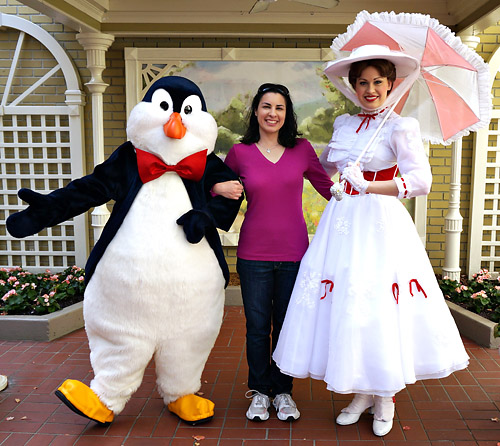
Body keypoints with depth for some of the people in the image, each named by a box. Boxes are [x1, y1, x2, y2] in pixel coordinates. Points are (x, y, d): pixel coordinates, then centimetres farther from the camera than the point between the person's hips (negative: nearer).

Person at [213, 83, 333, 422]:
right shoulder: (240, 152, 1)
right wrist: (219, 188, -8)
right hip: (254, 254, 0)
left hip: (293, 252, 1)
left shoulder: (302, 149, 4)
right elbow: (217, 185, 14)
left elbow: (329, 188, 12)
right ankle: (259, 391, 29)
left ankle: (283, 391, 30)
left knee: (287, 326, 10)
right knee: (257, 327, 8)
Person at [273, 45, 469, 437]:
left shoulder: (400, 127, -4)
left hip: (380, 224, -5)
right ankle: (362, 392, 26)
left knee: (381, 309, -1)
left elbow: (422, 180, -17)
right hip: (341, 222, 5)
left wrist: (368, 187, -26)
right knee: (345, 306, 6)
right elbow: (323, 167, 30)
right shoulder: (343, 124, 13)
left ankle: (386, 399, 22)